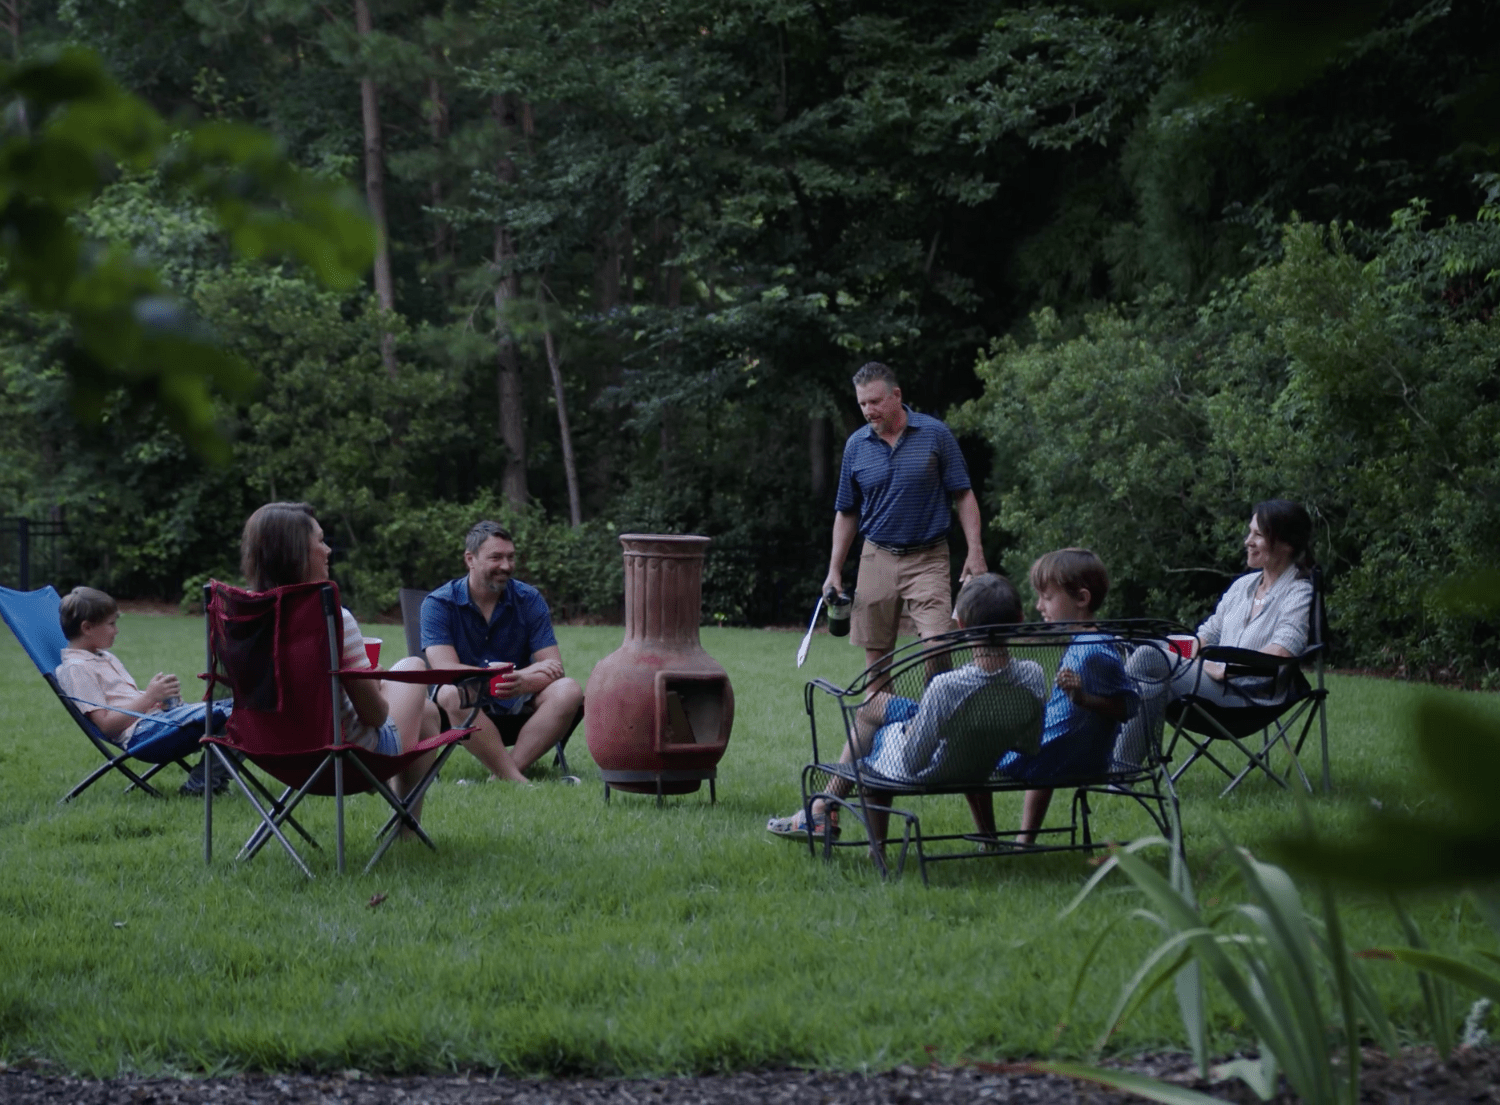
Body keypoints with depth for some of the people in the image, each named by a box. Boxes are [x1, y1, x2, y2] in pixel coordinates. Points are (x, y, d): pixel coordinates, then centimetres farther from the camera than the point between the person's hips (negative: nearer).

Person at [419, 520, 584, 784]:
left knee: (569, 691, -24)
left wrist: (525, 682, -30)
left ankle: (506, 773, -35)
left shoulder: (528, 599, 4)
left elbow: (553, 668, -5)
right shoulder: (439, 604, -4)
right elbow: (446, 670, -18)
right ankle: (519, 782, -39)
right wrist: (524, 673, -22)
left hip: (517, 708, 3)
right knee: (451, 693, -36)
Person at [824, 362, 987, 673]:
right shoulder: (856, 445, 6)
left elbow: (963, 496, 1)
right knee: (875, 654, 4)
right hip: (877, 559, 3)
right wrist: (834, 570, 8)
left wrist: (975, 550, -8)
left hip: (927, 558, -3)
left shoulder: (935, 434, -2)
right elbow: (846, 513, 13)